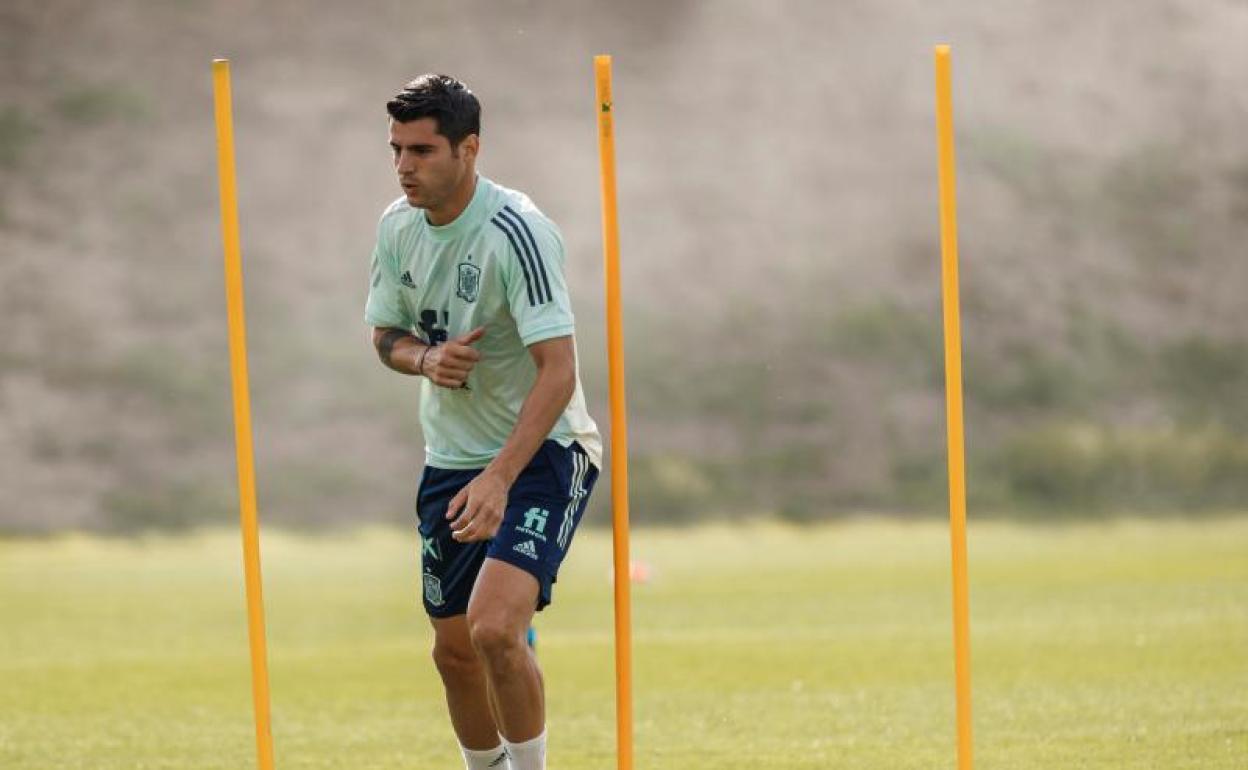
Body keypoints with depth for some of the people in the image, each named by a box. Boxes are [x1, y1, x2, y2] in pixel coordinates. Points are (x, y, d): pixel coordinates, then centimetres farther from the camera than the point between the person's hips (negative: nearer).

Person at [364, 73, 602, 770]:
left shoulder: (518, 231, -22)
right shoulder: (398, 226, 1)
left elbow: (558, 370, -26)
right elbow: (386, 334, 15)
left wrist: (499, 478, -35)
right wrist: (425, 358, -11)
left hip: (542, 453, -7)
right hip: (451, 457, 7)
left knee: (494, 630, -24)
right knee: (454, 651, 10)